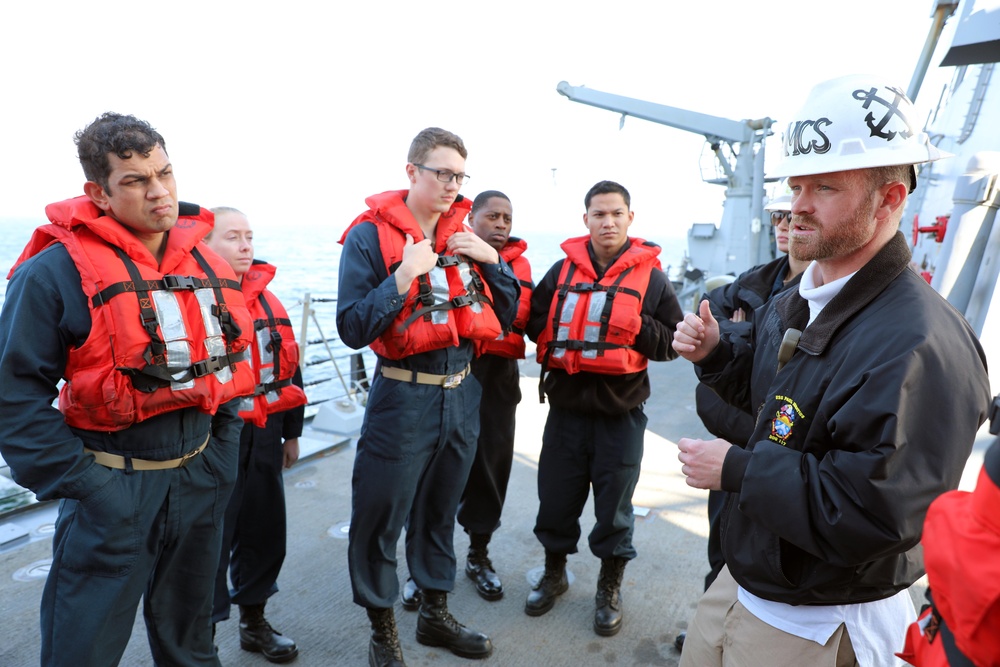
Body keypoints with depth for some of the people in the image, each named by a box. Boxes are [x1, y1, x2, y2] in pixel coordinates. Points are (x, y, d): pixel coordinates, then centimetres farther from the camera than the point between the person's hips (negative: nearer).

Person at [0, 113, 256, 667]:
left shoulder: (207, 266, 4)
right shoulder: (56, 272, -13)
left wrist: (222, 451, 8)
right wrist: (80, 484, -15)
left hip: (201, 480, 5)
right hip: (112, 490, -4)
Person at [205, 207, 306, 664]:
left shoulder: (265, 296, 11)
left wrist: (291, 432, 15)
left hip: (264, 436, 7)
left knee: (265, 529, 16)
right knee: (212, 537, 5)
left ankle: (254, 622, 36)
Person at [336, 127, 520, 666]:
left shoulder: (466, 233, 6)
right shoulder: (371, 235, -9)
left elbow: (508, 316, 7)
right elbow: (353, 329, -15)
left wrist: (492, 260, -7)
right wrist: (404, 276, -24)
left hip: (462, 392, 5)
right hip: (403, 395, -5)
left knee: (440, 511, 20)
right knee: (380, 518, 7)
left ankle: (435, 614, 41)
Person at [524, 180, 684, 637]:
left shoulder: (650, 275, 0)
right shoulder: (563, 269, 4)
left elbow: (674, 341, 1)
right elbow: (535, 323, 9)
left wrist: (637, 327, -17)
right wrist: (556, 350, -10)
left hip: (621, 411, -1)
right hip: (566, 405, 2)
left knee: (614, 504, 11)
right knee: (556, 496, 14)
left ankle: (610, 588, 36)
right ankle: (554, 574, 40)